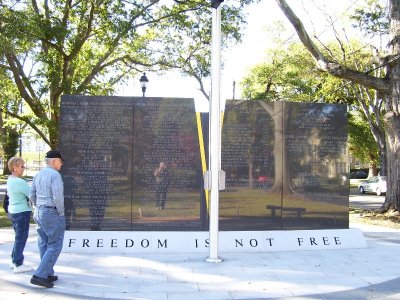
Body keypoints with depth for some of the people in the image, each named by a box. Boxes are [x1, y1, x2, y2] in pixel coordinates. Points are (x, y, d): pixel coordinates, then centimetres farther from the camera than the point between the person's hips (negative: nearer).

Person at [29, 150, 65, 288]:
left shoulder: (38, 175, 9)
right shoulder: (55, 175, -17)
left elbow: (32, 196, 13)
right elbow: (58, 197, -23)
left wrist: (40, 209, 19)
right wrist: (61, 212, -11)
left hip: (39, 213, 9)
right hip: (53, 214, -9)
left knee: (44, 245, 14)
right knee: (54, 246, -2)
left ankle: (48, 274, 22)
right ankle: (39, 276, -7)